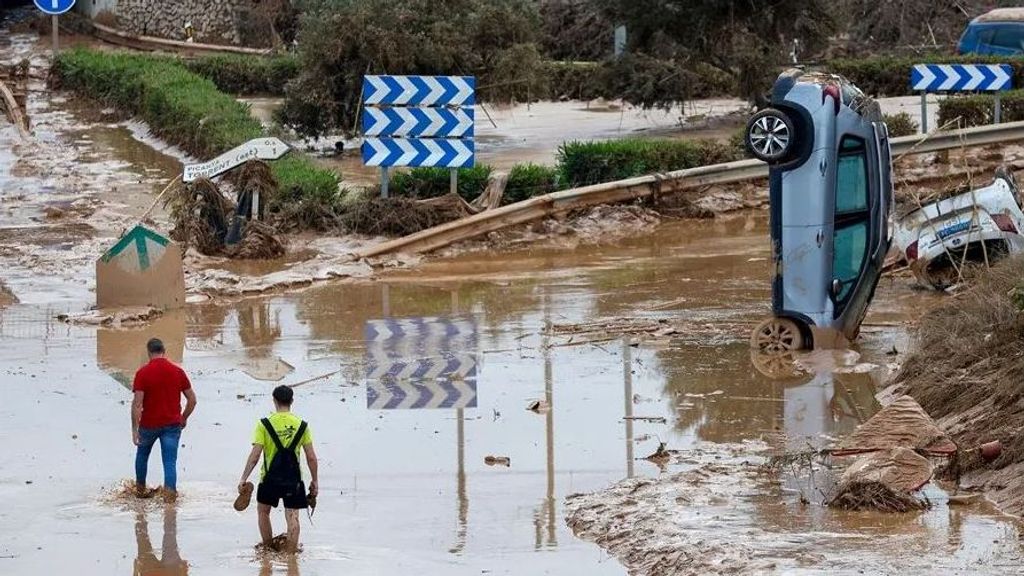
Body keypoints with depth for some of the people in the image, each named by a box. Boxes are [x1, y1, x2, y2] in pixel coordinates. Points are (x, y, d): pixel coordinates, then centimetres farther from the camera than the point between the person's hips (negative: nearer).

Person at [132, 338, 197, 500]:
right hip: (172, 424, 1)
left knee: (142, 454, 24)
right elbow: (192, 399, 3)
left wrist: (134, 429, -13)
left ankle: (140, 489, 37)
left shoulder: (143, 373, -11)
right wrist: (184, 418, 18)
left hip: (149, 424, -1)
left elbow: (137, 403, -16)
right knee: (170, 462, 0)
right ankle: (170, 492, -14)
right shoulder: (177, 371, -2)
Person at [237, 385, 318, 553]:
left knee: (263, 511, 21)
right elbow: (311, 457, -1)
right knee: (292, 517, 4)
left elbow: (255, 455, -12)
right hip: (293, 479, 1)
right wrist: (314, 481, 10)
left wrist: (243, 479, -8)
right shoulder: (302, 425, -1)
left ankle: (269, 550, 26)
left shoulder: (264, 424, -7)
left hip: (270, 478, -1)